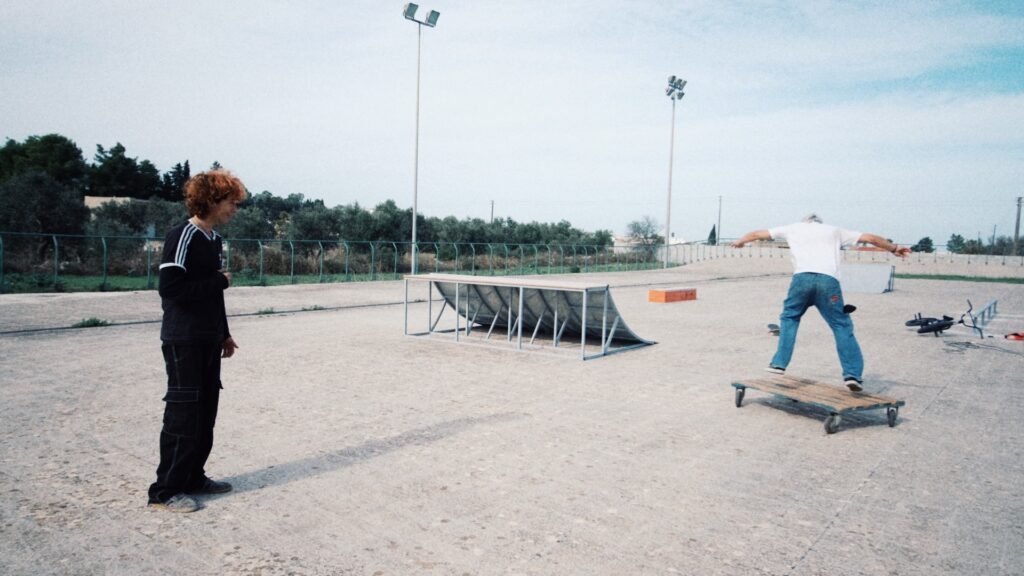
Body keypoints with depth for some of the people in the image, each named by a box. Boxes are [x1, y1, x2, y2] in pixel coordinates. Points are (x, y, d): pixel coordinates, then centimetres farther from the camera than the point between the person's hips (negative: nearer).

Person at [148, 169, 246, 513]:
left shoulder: (215, 239, 13)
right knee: (183, 413, -3)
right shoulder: (182, 237, -15)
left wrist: (224, 334, 18)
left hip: (209, 341, 9)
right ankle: (165, 490, 8)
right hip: (183, 341, -9)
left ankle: (193, 478, 25)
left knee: (206, 412, 12)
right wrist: (221, 281, -16)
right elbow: (170, 288, -23)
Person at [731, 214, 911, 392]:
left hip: (802, 277, 0)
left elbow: (758, 233, 38)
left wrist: (740, 242, 55)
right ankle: (852, 374, -2)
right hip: (829, 280, 0)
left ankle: (779, 364, 12)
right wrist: (894, 248, 50)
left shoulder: (794, 228, 30)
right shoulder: (834, 230, 31)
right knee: (842, 326, 6)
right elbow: (871, 238, 35)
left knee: (789, 318, 19)